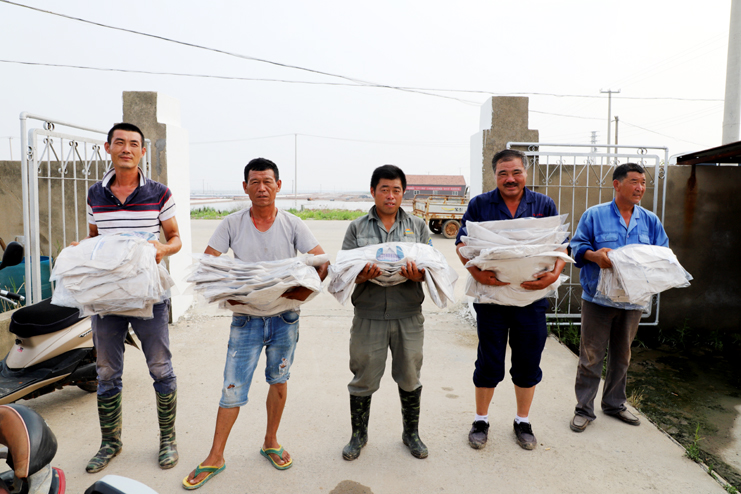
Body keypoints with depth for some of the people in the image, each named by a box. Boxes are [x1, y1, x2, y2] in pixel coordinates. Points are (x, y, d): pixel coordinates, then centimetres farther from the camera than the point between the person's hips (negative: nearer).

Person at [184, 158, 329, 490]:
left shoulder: (292, 225, -3)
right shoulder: (231, 225, -2)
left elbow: (322, 262, -7)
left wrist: (304, 290, -23)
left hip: (285, 317, 1)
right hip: (246, 317, -1)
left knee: (278, 381, 14)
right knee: (233, 388, 3)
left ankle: (270, 443, 36)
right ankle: (215, 458, 21)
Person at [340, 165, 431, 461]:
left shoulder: (418, 227, 9)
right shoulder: (357, 228, 6)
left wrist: (418, 274, -21)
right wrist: (362, 276, -23)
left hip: (408, 315, 1)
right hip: (369, 315, -1)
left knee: (409, 378, 14)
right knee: (363, 378, 10)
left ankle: (411, 433, 35)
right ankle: (359, 434, 31)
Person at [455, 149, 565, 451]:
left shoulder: (545, 205, 7)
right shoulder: (479, 205, 2)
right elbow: (462, 244, -2)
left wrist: (555, 273, -16)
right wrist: (476, 271, -20)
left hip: (532, 295, 2)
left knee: (528, 361, 12)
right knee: (489, 361, 8)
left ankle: (523, 422, 33)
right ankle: (481, 421, 28)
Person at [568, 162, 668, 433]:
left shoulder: (650, 221, 10)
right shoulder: (594, 215, -1)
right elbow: (577, 246, -2)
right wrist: (595, 255, -22)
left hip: (633, 300, 4)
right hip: (598, 298, -4)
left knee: (621, 356, 17)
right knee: (590, 357, -1)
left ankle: (614, 404, 34)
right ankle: (584, 409, 12)